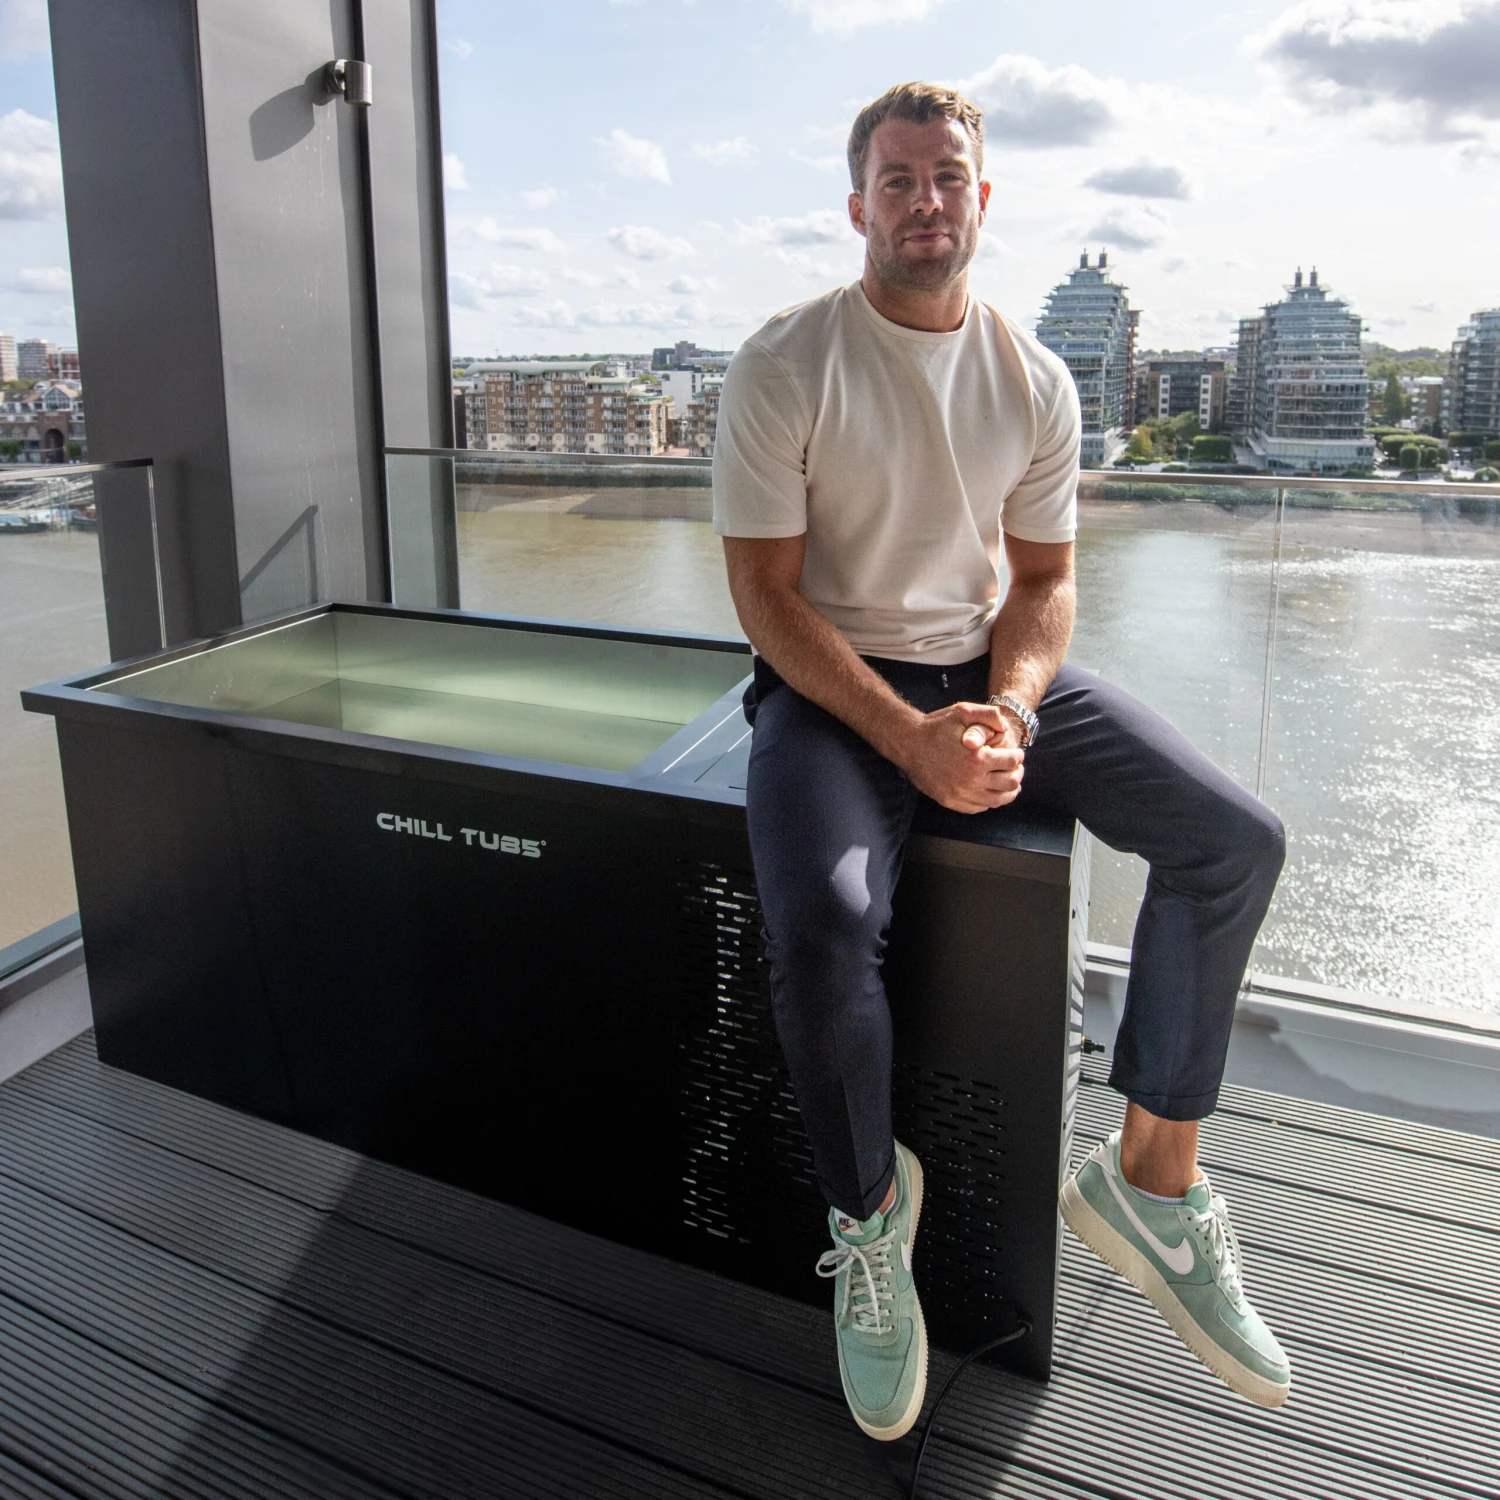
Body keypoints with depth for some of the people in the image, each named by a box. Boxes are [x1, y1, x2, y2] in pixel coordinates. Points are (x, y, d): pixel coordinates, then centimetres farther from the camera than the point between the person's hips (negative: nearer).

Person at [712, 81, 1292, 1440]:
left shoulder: (1035, 382, 5)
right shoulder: (785, 367, -8)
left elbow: (1045, 578, 8)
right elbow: (766, 592, -12)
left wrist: (1007, 711, -14)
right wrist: (911, 740, -22)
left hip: (991, 668, 5)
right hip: (831, 685, -4)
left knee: (1235, 839, -10)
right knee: (823, 931, -32)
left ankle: (1151, 1180, 4)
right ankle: (871, 1208, 0)